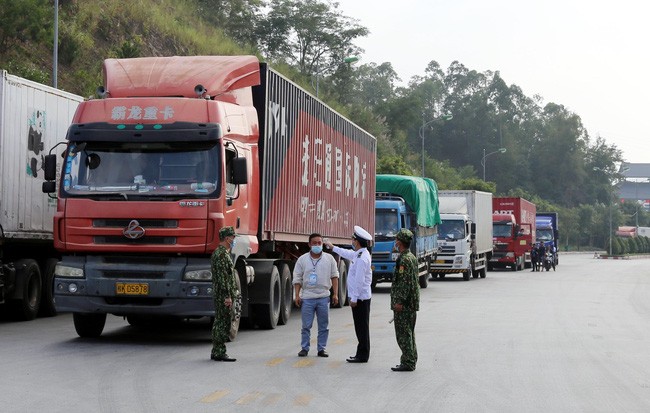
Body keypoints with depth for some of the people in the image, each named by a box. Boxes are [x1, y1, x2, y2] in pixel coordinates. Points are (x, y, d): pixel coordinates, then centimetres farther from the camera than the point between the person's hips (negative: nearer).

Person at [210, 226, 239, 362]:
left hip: (220, 295, 11)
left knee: (219, 323, 13)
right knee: (222, 323, -8)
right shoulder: (222, 254, -16)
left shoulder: (218, 253, 18)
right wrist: (227, 296, -23)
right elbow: (223, 277, -21)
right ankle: (219, 353, -7)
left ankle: (216, 352, 17)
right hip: (223, 295, -11)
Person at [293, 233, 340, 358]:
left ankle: (321, 349, 12)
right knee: (306, 325, 1)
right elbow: (297, 278, 4)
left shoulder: (329, 259, 6)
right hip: (307, 297, -1)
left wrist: (335, 294, 2)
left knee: (324, 326, 4)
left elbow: (334, 276, 8)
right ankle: (304, 348, 10)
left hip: (323, 297, 1)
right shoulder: (302, 259, 3)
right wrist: (297, 295, -3)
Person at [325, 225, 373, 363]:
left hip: (360, 298, -10)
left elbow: (359, 280, -23)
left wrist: (354, 298, -20)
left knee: (362, 327, -4)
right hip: (362, 297, 10)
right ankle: (361, 354, 19)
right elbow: (349, 254, 33)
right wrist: (333, 248, 43)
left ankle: (362, 355, 0)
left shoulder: (362, 258, -21)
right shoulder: (359, 254, 11)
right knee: (360, 327, 13)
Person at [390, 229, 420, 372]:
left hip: (403, 304, -10)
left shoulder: (404, 260, -17)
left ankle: (408, 363, -6)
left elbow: (405, 282, -22)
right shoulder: (412, 257, 14)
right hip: (412, 303, 10)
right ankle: (411, 361, 20)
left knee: (403, 333, -6)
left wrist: (399, 301, -22)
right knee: (409, 333, 15)